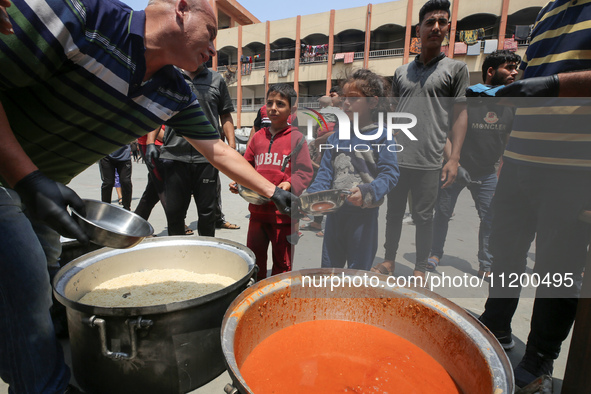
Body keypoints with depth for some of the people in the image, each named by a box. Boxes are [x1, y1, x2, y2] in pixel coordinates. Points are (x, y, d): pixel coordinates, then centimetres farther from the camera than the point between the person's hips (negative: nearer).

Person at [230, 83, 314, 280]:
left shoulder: (296, 138, -4)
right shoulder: (258, 137, 10)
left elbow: (305, 172, -8)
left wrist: (290, 184, -25)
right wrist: (238, 183, -3)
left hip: (284, 212, -4)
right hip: (258, 210, 5)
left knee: (282, 262, 10)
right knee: (253, 260, 17)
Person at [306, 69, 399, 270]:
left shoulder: (381, 137, -7)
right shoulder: (336, 137, 9)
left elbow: (390, 174, -13)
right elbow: (325, 172, 7)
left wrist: (366, 193, -29)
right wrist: (312, 195, -9)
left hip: (364, 212, -5)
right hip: (335, 210, 5)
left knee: (358, 270, 11)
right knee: (329, 267, 17)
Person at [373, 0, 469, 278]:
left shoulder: (455, 69, 6)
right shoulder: (402, 71, 14)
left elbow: (460, 114, 1)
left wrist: (454, 158, -7)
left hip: (428, 161, -3)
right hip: (395, 158, 3)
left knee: (423, 217, 5)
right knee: (394, 213, 11)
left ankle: (420, 269, 21)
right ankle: (389, 261, 27)